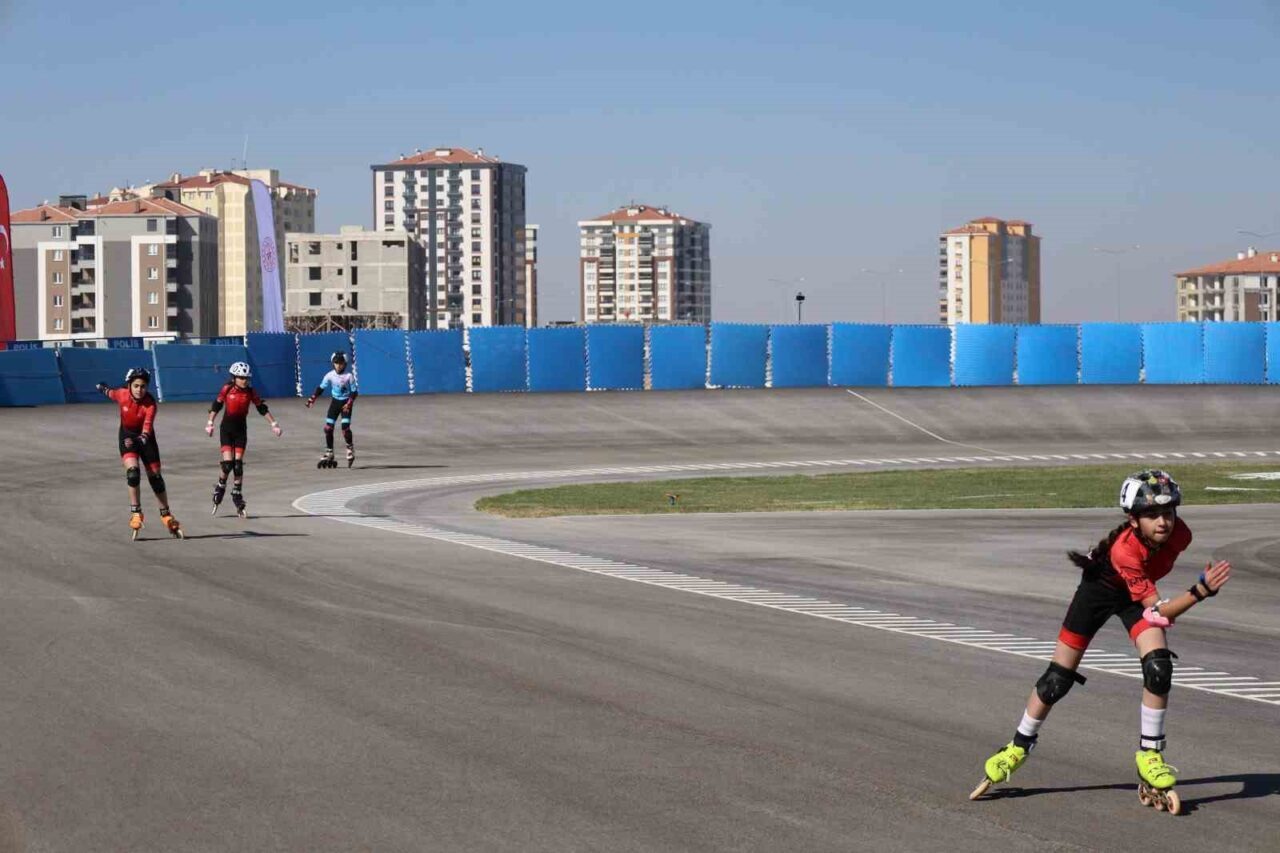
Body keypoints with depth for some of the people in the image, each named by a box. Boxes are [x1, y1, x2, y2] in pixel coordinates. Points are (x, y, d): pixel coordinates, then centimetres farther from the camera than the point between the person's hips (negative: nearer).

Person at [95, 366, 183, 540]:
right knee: (132, 471, -21)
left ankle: (166, 515, 21)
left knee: (155, 476, 4)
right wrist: (103, 388, 28)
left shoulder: (150, 403, -27)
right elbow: (111, 393, 5)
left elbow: (147, 426, -38)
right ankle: (136, 513, -12)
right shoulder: (122, 395, -20)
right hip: (127, 436, 1)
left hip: (145, 437, -1)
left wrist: (142, 438, -59)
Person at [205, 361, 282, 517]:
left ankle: (237, 494, 10)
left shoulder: (250, 392, -5)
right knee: (228, 462, -11)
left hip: (241, 430, 2)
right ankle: (220, 488, 14)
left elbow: (262, 408, 4)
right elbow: (216, 405, 3)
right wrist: (210, 424, 5)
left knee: (238, 464, 0)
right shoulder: (227, 389, -9)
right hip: (227, 429, -2)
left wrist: (274, 424, 1)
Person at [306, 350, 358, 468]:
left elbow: (354, 392, -11)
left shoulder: (349, 376, -14)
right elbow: (321, 388, -1)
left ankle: (350, 448, 8)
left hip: (346, 403, -3)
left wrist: (349, 404, -23)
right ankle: (329, 453, 11)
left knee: (345, 428, -16)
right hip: (335, 402, 4)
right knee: (328, 428, -1)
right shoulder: (330, 376, -7)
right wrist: (312, 399, -11)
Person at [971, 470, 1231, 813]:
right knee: (1059, 677, 2)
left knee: (1158, 666, -20)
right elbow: (1157, 611, -41)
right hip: (1101, 587, -4)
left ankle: (1150, 753, -4)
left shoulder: (1179, 534, -28)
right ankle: (1019, 747, 23)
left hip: (1140, 590, 4)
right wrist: (1200, 591, -52)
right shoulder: (1124, 550, -42)